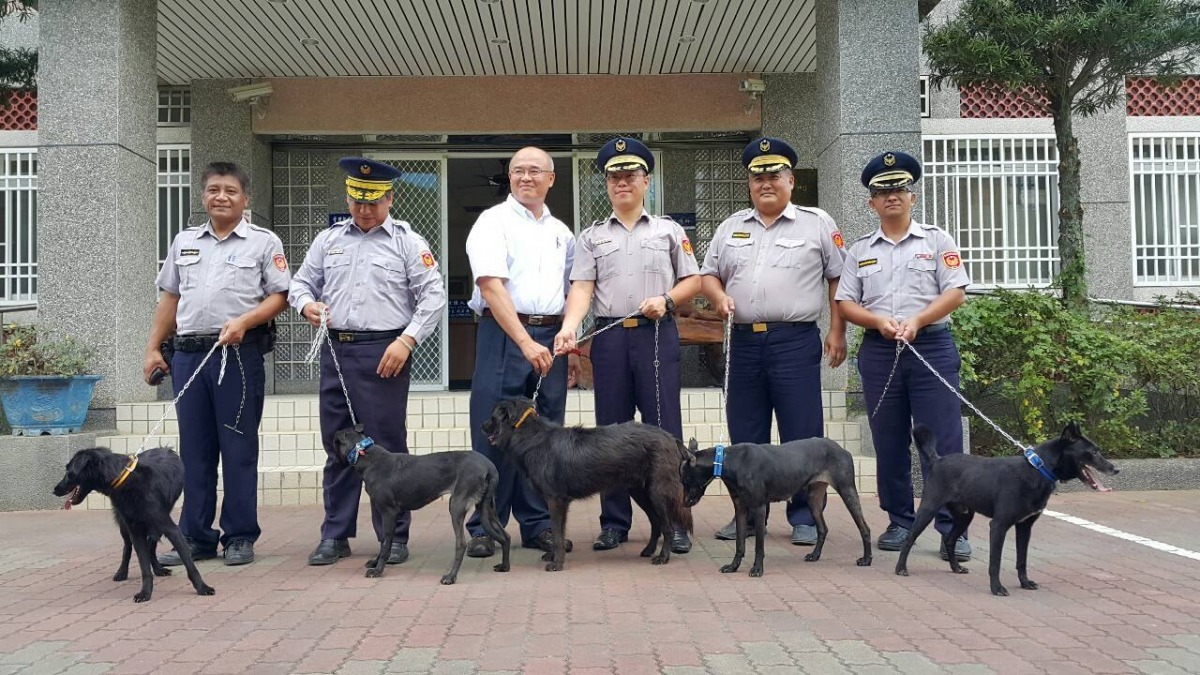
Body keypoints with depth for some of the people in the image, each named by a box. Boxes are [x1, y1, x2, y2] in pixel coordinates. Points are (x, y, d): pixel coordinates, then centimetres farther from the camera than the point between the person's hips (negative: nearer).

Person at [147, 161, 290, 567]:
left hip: (239, 354, -4)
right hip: (188, 354, 5)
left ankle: (240, 537, 8)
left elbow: (279, 296, -3)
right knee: (194, 450, 8)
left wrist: (244, 321, -18)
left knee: (239, 448, 0)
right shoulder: (184, 242, 17)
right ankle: (196, 537, 16)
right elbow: (170, 298, 20)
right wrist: (154, 348, 14)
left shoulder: (263, 242, 3)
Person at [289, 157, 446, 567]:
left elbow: (433, 296, -1)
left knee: (387, 445, -2)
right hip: (335, 350, 4)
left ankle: (393, 536, 8)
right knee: (337, 445, 8)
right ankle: (335, 536, 16)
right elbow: (301, 283, 19)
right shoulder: (328, 240, 16)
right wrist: (306, 304, -5)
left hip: (385, 353, -4)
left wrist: (407, 340, -12)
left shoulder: (408, 242, 4)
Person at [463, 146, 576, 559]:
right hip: (503, 334, -5)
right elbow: (492, 287, -13)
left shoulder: (561, 233, 17)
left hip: (550, 337, 5)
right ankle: (484, 528, 5)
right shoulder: (494, 221, -1)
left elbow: (572, 289, 22)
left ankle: (538, 525, 15)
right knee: (496, 433, -4)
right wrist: (525, 342, -21)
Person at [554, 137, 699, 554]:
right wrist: (568, 329, -16)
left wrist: (667, 300, -8)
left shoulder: (669, 231, 13)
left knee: (664, 428, -3)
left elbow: (693, 281, 12)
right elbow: (581, 289, 1)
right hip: (609, 336, 2)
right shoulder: (592, 237, 13)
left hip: (657, 335, -1)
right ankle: (614, 523, 12)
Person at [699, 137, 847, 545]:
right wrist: (719, 298, -4)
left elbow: (838, 278, 5)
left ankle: (804, 517, 7)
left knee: (802, 434, -3)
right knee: (745, 434, 8)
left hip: (796, 341, -4)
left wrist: (837, 331, -1)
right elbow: (708, 274, 18)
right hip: (745, 340, 4)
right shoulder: (732, 227, 16)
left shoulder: (817, 224, 5)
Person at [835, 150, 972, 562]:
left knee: (942, 442, -6)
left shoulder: (937, 240, 7)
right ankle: (899, 523, 16)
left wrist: (916, 320, -16)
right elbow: (846, 303, 8)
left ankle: (952, 528, -1)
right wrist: (879, 321, -11)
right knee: (889, 443, 6)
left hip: (932, 347, -2)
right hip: (879, 351, 3)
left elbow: (955, 292, -2)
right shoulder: (860, 249, 13)